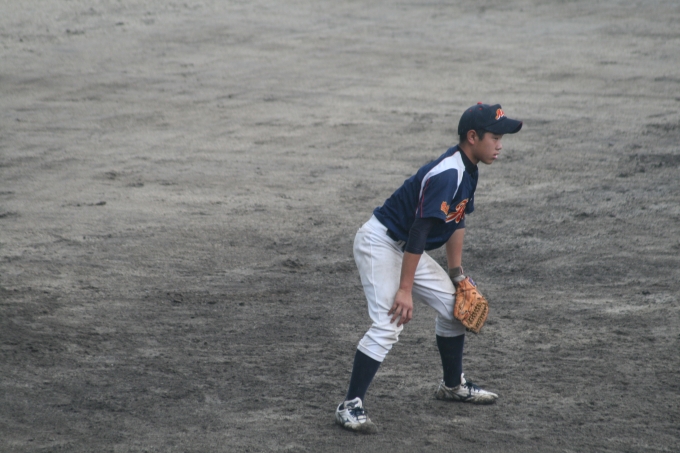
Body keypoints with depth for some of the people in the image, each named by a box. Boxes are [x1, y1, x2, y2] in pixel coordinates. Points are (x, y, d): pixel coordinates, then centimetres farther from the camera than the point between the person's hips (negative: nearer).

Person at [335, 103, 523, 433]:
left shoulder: (467, 170, 4)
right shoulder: (447, 174, -27)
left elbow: (457, 220, 16)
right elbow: (419, 232, -30)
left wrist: (456, 274, 16)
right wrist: (405, 289, -31)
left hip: (405, 249, 10)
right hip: (379, 242, -10)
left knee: (453, 304, 15)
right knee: (387, 325, -22)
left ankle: (453, 385, 32)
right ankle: (350, 405, -19)